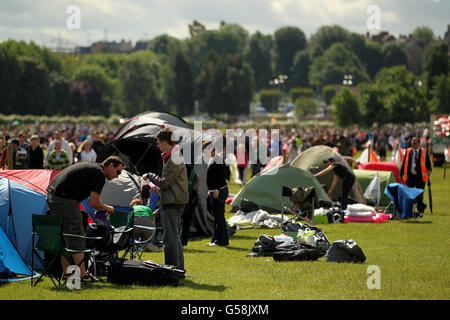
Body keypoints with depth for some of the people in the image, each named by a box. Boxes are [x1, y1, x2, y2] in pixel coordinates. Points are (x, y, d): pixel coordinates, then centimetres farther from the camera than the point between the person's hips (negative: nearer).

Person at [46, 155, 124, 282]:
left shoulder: (90, 167, 24)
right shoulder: (99, 174, -6)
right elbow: (93, 203, -11)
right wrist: (108, 208, 7)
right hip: (65, 199, -10)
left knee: (64, 236, 16)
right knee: (76, 238, -6)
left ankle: (66, 272, 21)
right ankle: (82, 274, -6)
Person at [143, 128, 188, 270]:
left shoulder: (174, 159, -17)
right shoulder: (175, 156, 16)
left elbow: (165, 182, -19)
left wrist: (149, 175, -5)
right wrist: (158, 187, 13)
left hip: (172, 203, -11)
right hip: (177, 201, 11)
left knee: (170, 238, -8)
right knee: (174, 238, 15)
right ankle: (179, 269, 19)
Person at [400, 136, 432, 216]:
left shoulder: (424, 151, 3)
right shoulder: (408, 151, 8)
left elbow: (428, 162, 7)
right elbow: (404, 163, 11)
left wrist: (429, 170, -10)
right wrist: (401, 174, 7)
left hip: (420, 177, -1)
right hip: (410, 176, 1)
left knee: (420, 195, 3)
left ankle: (420, 211, 14)